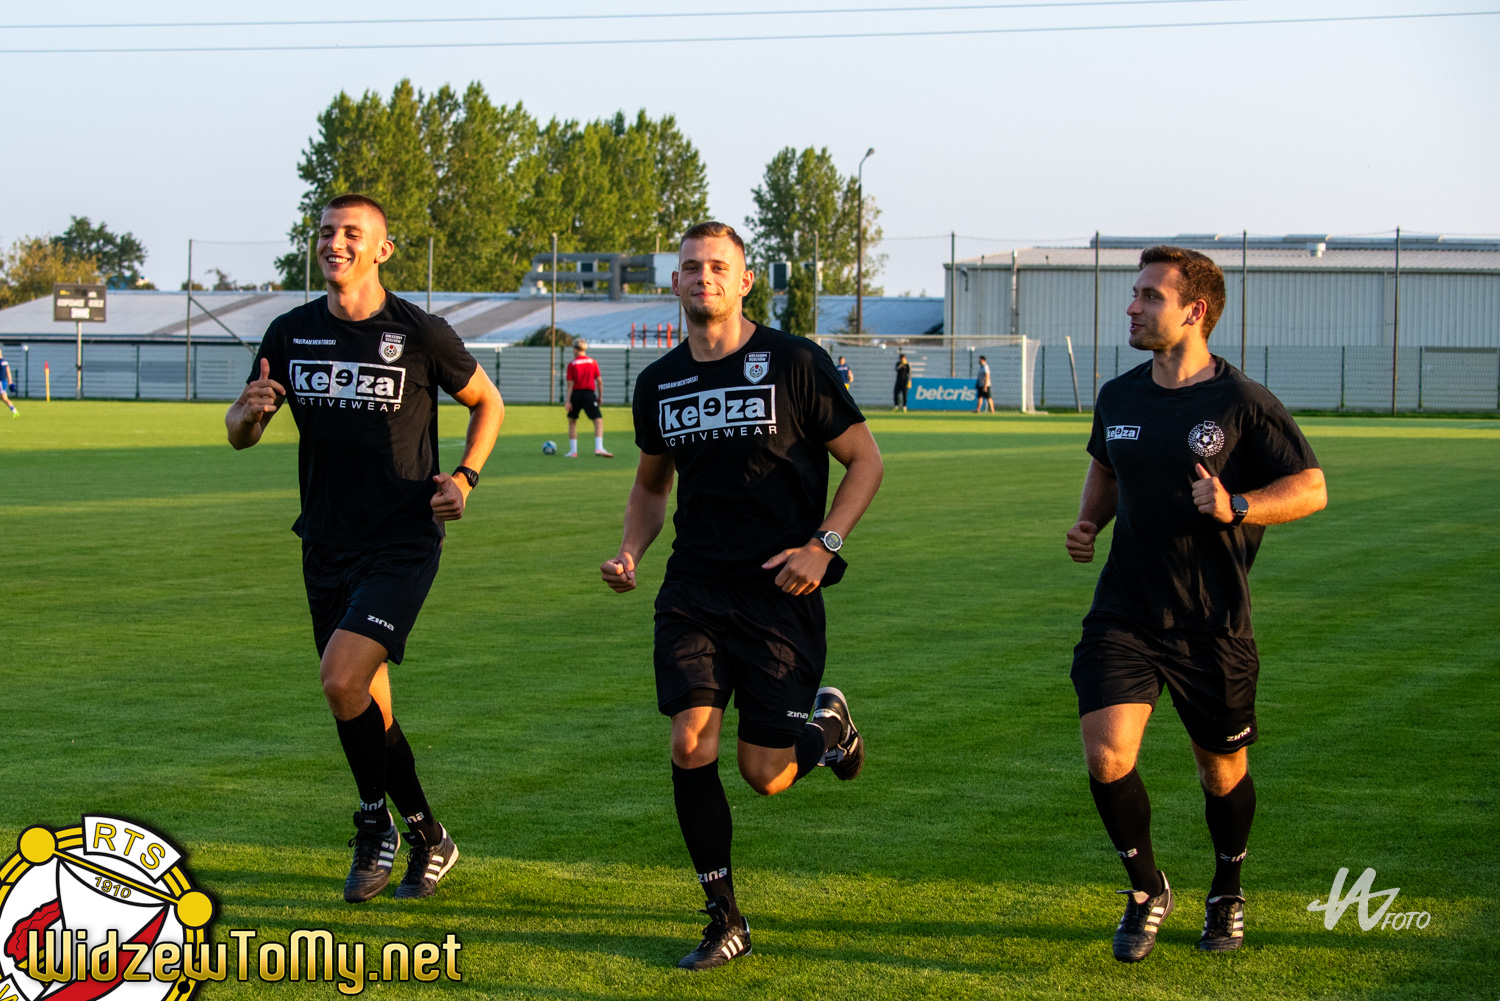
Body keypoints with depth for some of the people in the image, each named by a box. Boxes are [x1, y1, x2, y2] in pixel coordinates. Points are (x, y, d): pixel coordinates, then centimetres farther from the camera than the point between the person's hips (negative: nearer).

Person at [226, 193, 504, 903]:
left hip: (402, 544, -5)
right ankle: (427, 837, 27)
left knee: (342, 681, -20)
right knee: (366, 702, 10)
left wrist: (465, 477, -4)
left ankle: (376, 825, 0)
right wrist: (249, 412, -12)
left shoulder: (421, 335, -8)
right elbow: (240, 434, 11)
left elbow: (488, 403, 9)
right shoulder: (290, 333, 3)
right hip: (327, 546, 5)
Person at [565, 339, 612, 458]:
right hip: (589, 394, 0)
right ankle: (598, 448, -20)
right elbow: (599, 380, 3)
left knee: (572, 421, 15)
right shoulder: (593, 362, 5)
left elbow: (570, 384, -5)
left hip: (576, 394, 0)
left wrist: (568, 401, -6)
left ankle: (573, 450, 12)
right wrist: (600, 396, 13)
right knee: (598, 421, -1)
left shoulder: (572, 364, 0)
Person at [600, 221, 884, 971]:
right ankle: (724, 919, 4)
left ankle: (826, 726, 34)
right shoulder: (658, 382, 7)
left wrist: (823, 546, -12)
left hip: (778, 592, -3)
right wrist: (631, 552, 4)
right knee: (690, 742, -12)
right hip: (693, 590, 3)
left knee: (765, 775, -2)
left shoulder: (794, 364, -7)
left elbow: (865, 460, 0)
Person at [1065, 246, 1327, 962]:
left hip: (1213, 625, -3)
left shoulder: (1242, 404, -10)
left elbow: (1311, 488, -7)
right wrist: (1088, 522, 6)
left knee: (1222, 770, 12)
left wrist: (1236, 509, -23)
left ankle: (1227, 894, 39)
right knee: (1106, 759, -15)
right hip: (1124, 615, 3)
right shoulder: (1117, 398, 5)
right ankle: (1146, 890, 10)